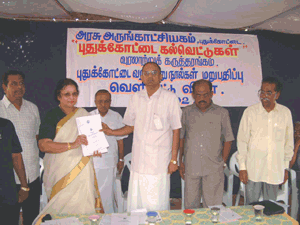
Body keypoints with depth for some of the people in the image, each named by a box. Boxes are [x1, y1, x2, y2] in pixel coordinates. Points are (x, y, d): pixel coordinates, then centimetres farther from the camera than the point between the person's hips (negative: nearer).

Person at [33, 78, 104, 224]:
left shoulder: (83, 114, 12)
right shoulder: (52, 116, -3)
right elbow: (43, 145, -14)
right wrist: (72, 145, -23)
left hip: (83, 171, 4)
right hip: (61, 172, -4)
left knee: (83, 207, 3)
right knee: (62, 209, -4)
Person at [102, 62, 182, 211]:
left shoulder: (170, 98, -2)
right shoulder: (135, 98, 9)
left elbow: (176, 131, -1)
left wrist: (174, 160, -3)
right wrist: (111, 132, 2)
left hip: (159, 163, -3)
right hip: (138, 161, 4)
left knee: (157, 207, 2)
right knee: (134, 206, 8)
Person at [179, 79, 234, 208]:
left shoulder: (222, 113, 4)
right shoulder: (186, 112, 7)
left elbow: (228, 140, 7)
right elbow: (180, 138, 11)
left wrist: (222, 162, 1)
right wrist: (180, 162, 7)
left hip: (213, 170, -1)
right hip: (190, 167, 1)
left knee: (213, 206, 4)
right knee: (190, 205, 9)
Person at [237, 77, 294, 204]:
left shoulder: (285, 113, 2)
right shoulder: (250, 112, -4)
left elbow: (288, 141, 10)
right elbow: (242, 141, -1)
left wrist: (286, 167, 12)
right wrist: (242, 167, -3)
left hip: (275, 171, 2)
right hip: (253, 170, -2)